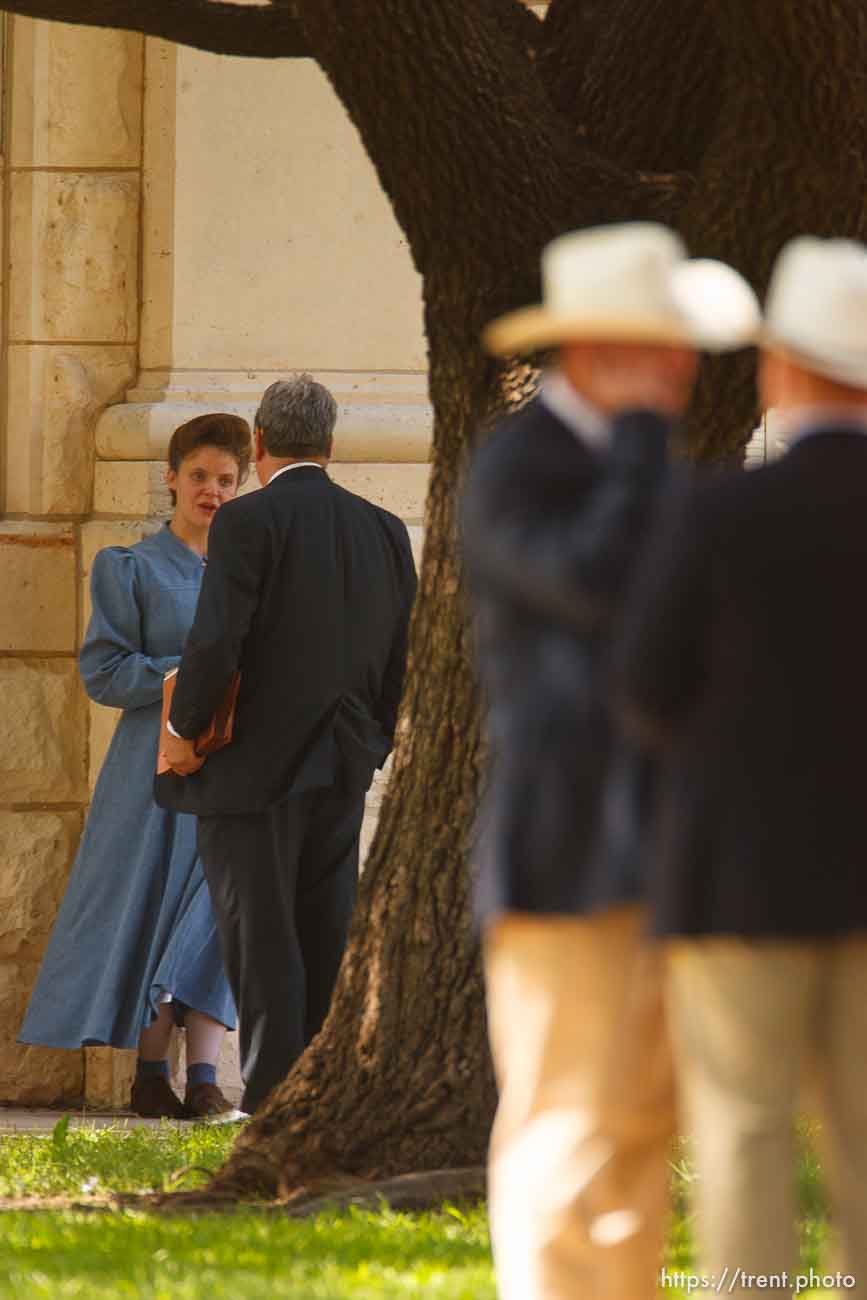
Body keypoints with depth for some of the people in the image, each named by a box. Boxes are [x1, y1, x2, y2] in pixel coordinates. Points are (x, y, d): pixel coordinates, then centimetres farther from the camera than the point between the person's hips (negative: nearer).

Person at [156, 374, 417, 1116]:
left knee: (262, 941, -3)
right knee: (325, 939, 10)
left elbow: (216, 643, -19)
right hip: (342, 774, 6)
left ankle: (273, 1101, -7)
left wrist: (183, 731, -5)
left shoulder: (249, 522, -10)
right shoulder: (384, 532, 8)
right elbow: (405, 662, 10)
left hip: (254, 767, -5)